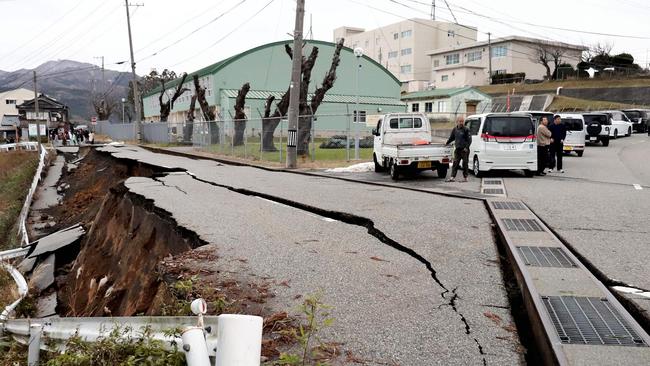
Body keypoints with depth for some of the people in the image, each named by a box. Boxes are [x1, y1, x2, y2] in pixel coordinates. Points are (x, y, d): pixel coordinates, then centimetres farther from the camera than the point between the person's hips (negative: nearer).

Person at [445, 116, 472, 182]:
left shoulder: (466, 130, -5)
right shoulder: (455, 129, 11)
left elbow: (469, 140, -8)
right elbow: (451, 138, 27)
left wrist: (466, 147, -17)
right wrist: (447, 143, 26)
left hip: (464, 150, -5)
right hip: (457, 149, 5)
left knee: (465, 164, 2)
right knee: (455, 163, 0)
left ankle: (465, 177, 10)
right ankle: (453, 177, -1)